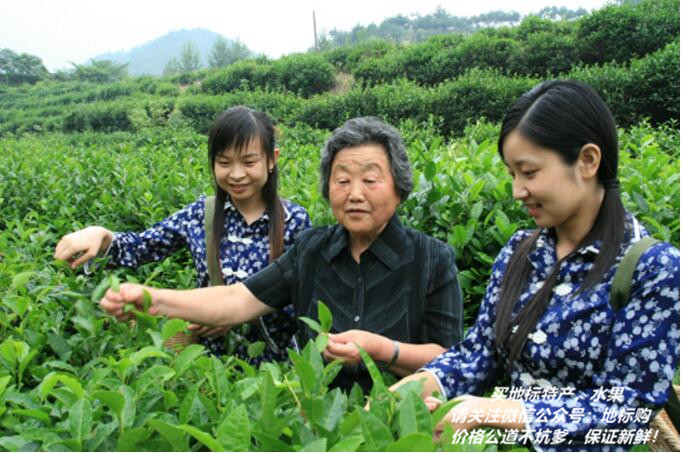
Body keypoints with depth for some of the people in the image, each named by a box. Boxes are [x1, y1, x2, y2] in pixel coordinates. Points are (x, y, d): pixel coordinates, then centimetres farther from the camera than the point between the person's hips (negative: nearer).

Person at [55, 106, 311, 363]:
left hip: (273, 362, 1)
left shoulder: (294, 220, -8)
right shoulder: (200, 214, -1)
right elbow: (140, 247, 4)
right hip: (211, 359, -1)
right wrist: (99, 235, -16)